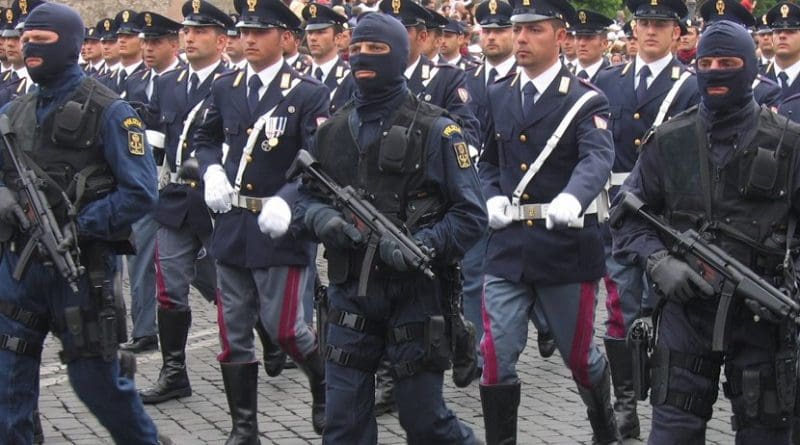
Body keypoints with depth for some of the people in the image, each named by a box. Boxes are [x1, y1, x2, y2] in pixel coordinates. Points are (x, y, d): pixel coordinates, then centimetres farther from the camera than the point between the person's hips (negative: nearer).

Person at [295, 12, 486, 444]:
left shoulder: (434, 131, -7)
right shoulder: (332, 130, 8)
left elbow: (470, 214, -8)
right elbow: (305, 197, 15)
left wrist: (421, 246, -24)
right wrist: (321, 217, -8)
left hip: (415, 295, -4)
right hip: (349, 293, 5)